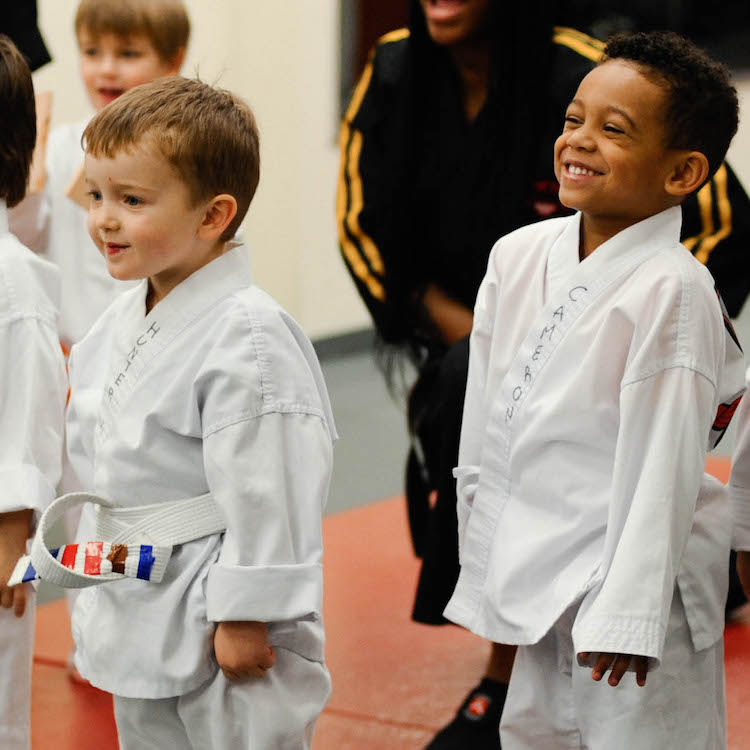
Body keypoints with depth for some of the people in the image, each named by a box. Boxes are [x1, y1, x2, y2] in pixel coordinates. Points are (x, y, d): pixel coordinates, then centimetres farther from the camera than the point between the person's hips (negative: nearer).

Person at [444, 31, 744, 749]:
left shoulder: (671, 291, -18)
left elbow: (662, 470, -18)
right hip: (540, 582, 7)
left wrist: (626, 616, -19)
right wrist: (483, 565, 14)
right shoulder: (517, 257, 2)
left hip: (631, 580, -7)